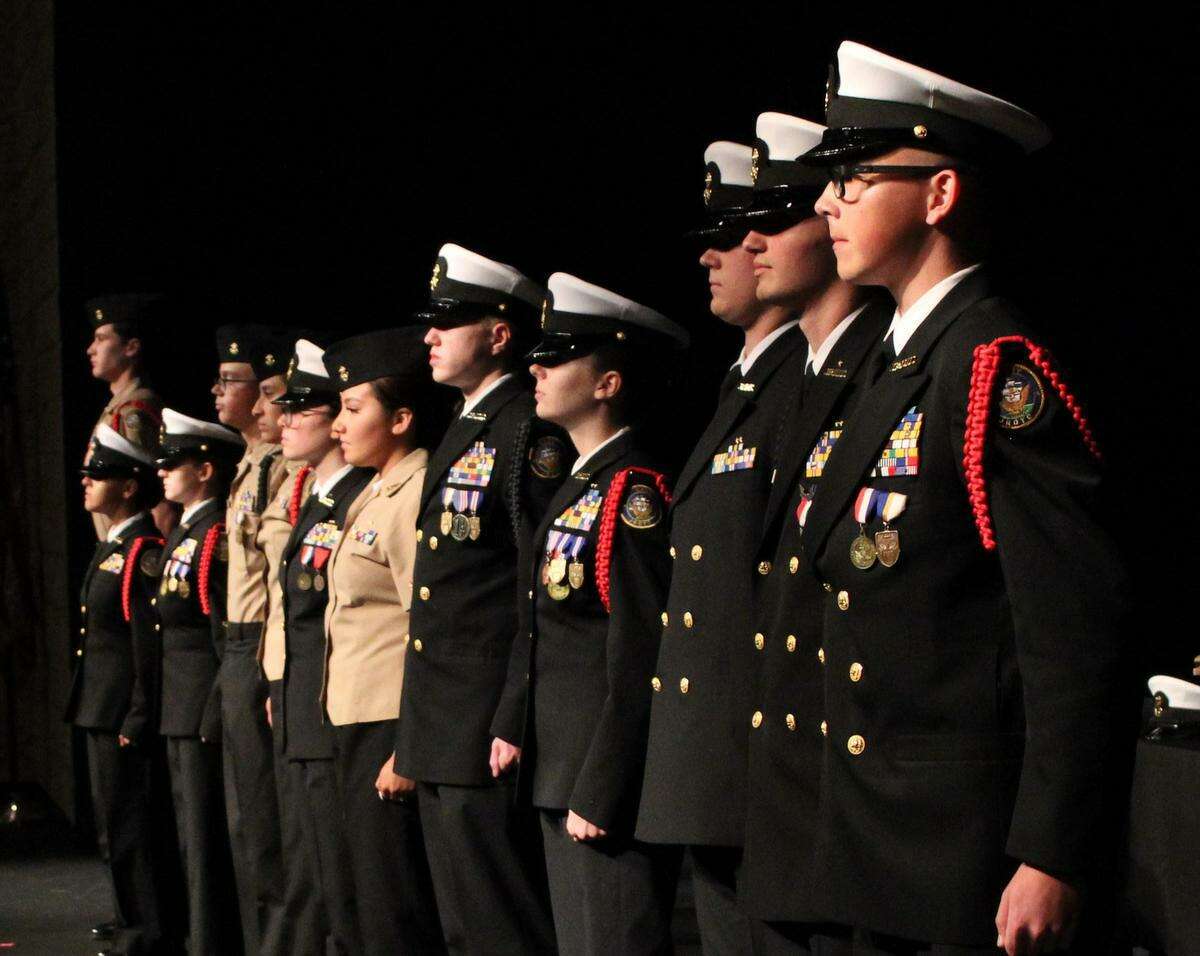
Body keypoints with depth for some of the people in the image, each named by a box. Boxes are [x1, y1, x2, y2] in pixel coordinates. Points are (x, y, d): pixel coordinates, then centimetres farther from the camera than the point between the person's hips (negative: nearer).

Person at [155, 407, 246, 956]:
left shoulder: (218, 535, -14)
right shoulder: (182, 535, 17)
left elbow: (231, 635, -18)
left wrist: (217, 716, -20)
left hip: (207, 706, -10)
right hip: (181, 711, 10)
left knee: (208, 842, -6)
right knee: (191, 838, 16)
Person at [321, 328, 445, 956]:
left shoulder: (415, 496, -14)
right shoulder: (374, 497, 17)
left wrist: (409, 750, -21)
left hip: (392, 730, -10)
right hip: (356, 722, 10)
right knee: (373, 897, 14)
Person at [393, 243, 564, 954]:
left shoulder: (531, 430, -13)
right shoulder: (464, 429, 18)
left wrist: (515, 728, -21)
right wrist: (417, 732, 20)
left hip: (487, 730, -10)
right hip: (439, 734, 10)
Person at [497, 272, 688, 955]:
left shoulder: (634, 493, -15)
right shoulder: (581, 487, 14)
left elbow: (639, 661, -20)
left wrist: (598, 795, -20)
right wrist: (516, 726, 14)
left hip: (609, 794, -10)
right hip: (562, 776, 10)